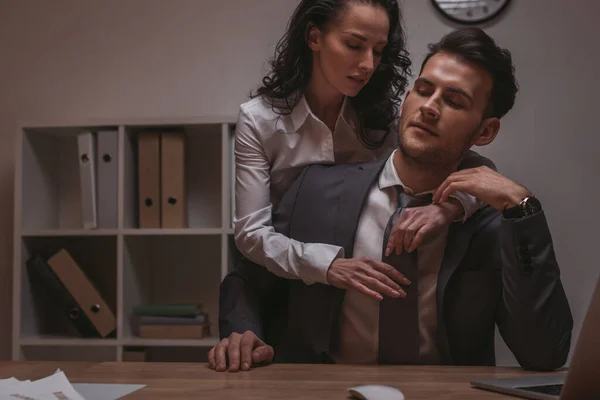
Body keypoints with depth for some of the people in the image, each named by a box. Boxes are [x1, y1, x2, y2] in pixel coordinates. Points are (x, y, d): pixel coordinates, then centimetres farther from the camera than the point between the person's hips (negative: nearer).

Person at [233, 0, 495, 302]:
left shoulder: (386, 113, -6)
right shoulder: (259, 119, -11)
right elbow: (251, 232, -15)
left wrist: (449, 206, -31)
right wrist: (327, 265, -32)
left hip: (361, 289, 2)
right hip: (282, 284, -2)